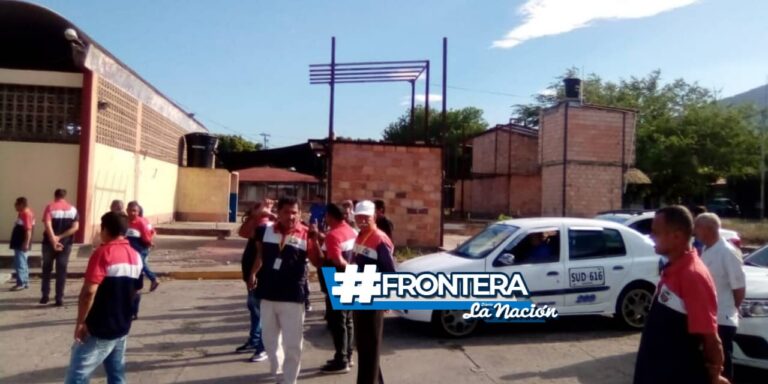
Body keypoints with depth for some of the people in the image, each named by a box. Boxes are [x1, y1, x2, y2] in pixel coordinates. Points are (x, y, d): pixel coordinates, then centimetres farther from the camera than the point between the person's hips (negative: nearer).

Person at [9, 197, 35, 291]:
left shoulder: (26, 214, -17)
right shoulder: (23, 213, 16)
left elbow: (28, 230, -23)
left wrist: (26, 243, -27)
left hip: (22, 244, -11)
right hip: (19, 243, 11)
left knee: (20, 264, -7)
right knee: (22, 264, 14)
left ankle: (21, 283, -4)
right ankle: (25, 282, 19)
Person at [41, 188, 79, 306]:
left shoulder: (50, 207, -4)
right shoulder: (73, 209, 4)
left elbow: (48, 225, -17)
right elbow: (75, 227, -7)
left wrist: (53, 241, -21)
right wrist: (60, 237, -11)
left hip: (49, 243, -1)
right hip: (66, 244, 1)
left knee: (47, 269, 14)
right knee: (62, 271, 4)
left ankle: (45, 295, 14)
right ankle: (59, 298, 2)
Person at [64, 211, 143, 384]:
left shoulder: (103, 252, -15)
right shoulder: (135, 256, 7)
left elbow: (89, 291, -23)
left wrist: (81, 322, -14)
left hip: (98, 330, -7)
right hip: (122, 328, 7)